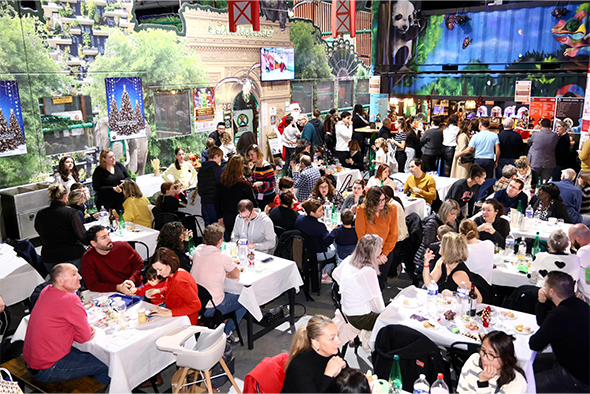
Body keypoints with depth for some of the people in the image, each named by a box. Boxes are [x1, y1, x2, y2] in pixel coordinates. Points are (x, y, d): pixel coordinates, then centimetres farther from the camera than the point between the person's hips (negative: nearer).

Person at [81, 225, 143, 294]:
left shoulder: (123, 246, 0)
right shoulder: (88, 259, -7)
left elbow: (139, 263, 8)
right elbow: (92, 285, -10)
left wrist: (132, 280, -11)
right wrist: (117, 287, -21)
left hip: (136, 288, 3)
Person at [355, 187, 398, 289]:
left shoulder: (391, 209, -8)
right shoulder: (362, 210, -14)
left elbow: (393, 234, -3)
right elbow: (361, 235, -11)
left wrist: (384, 254, -9)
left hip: (386, 252, 2)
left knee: (380, 283, 8)